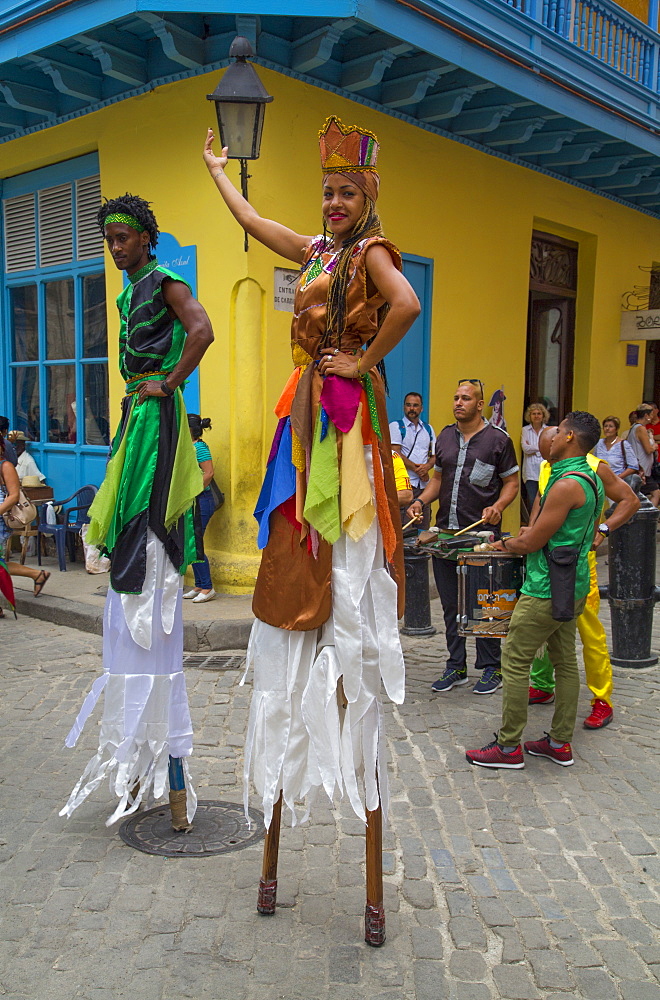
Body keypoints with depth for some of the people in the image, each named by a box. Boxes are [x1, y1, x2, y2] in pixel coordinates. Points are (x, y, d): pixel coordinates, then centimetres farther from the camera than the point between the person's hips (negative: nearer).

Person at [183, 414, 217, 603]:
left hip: (201, 501, -10)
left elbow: (209, 473, -19)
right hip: (191, 502, 10)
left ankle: (207, 588, -1)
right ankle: (199, 586, 19)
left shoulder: (200, 447, -13)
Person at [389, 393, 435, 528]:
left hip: (424, 485, 5)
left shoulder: (428, 429, 19)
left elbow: (434, 455, 16)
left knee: (424, 528, 4)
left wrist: (427, 466, -7)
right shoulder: (396, 426, 4)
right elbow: (395, 454, -7)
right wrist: (417, 469, -8)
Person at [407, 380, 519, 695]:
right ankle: (456, 667, 22)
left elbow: (511, 483, 1)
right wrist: (420, 500, 2)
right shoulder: (445, 436, 12)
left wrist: (498, 506, -17)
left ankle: (491, 668, 16)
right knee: (450, 605, 11)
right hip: (445, 532, 5)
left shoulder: (498, 439, -2)